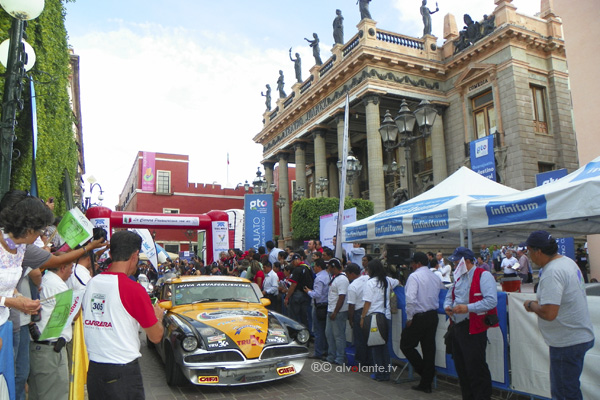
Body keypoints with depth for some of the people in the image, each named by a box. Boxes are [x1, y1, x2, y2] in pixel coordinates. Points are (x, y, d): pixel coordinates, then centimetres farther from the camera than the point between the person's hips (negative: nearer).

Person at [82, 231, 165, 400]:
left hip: (94, 370, 6)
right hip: (122, 372, -6)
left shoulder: (91, 283, 0)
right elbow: (156, 336, -11)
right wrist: (158, 316, 10)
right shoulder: (133, 289, -17)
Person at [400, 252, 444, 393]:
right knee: (429, 348, 11)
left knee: (406, 345, 8)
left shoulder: (414, 277, -14)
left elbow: (411, 299, -22)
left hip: (419, 317, -7)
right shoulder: (435, 277, 9)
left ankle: (423, 370, 5)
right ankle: (426, 384, 18)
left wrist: (409, 318, -13)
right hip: (433, 316, 8)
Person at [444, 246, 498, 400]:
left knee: (476, 369, -4)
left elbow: (491, 300, -21)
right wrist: (447, 306, 2)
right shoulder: (459, 277, 16)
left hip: (473, 329, -8)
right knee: (461, 367, 16)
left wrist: (467, 308, -25)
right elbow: (449, 297, 24)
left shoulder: (483, 276, -10)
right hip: (457, 328, 9)